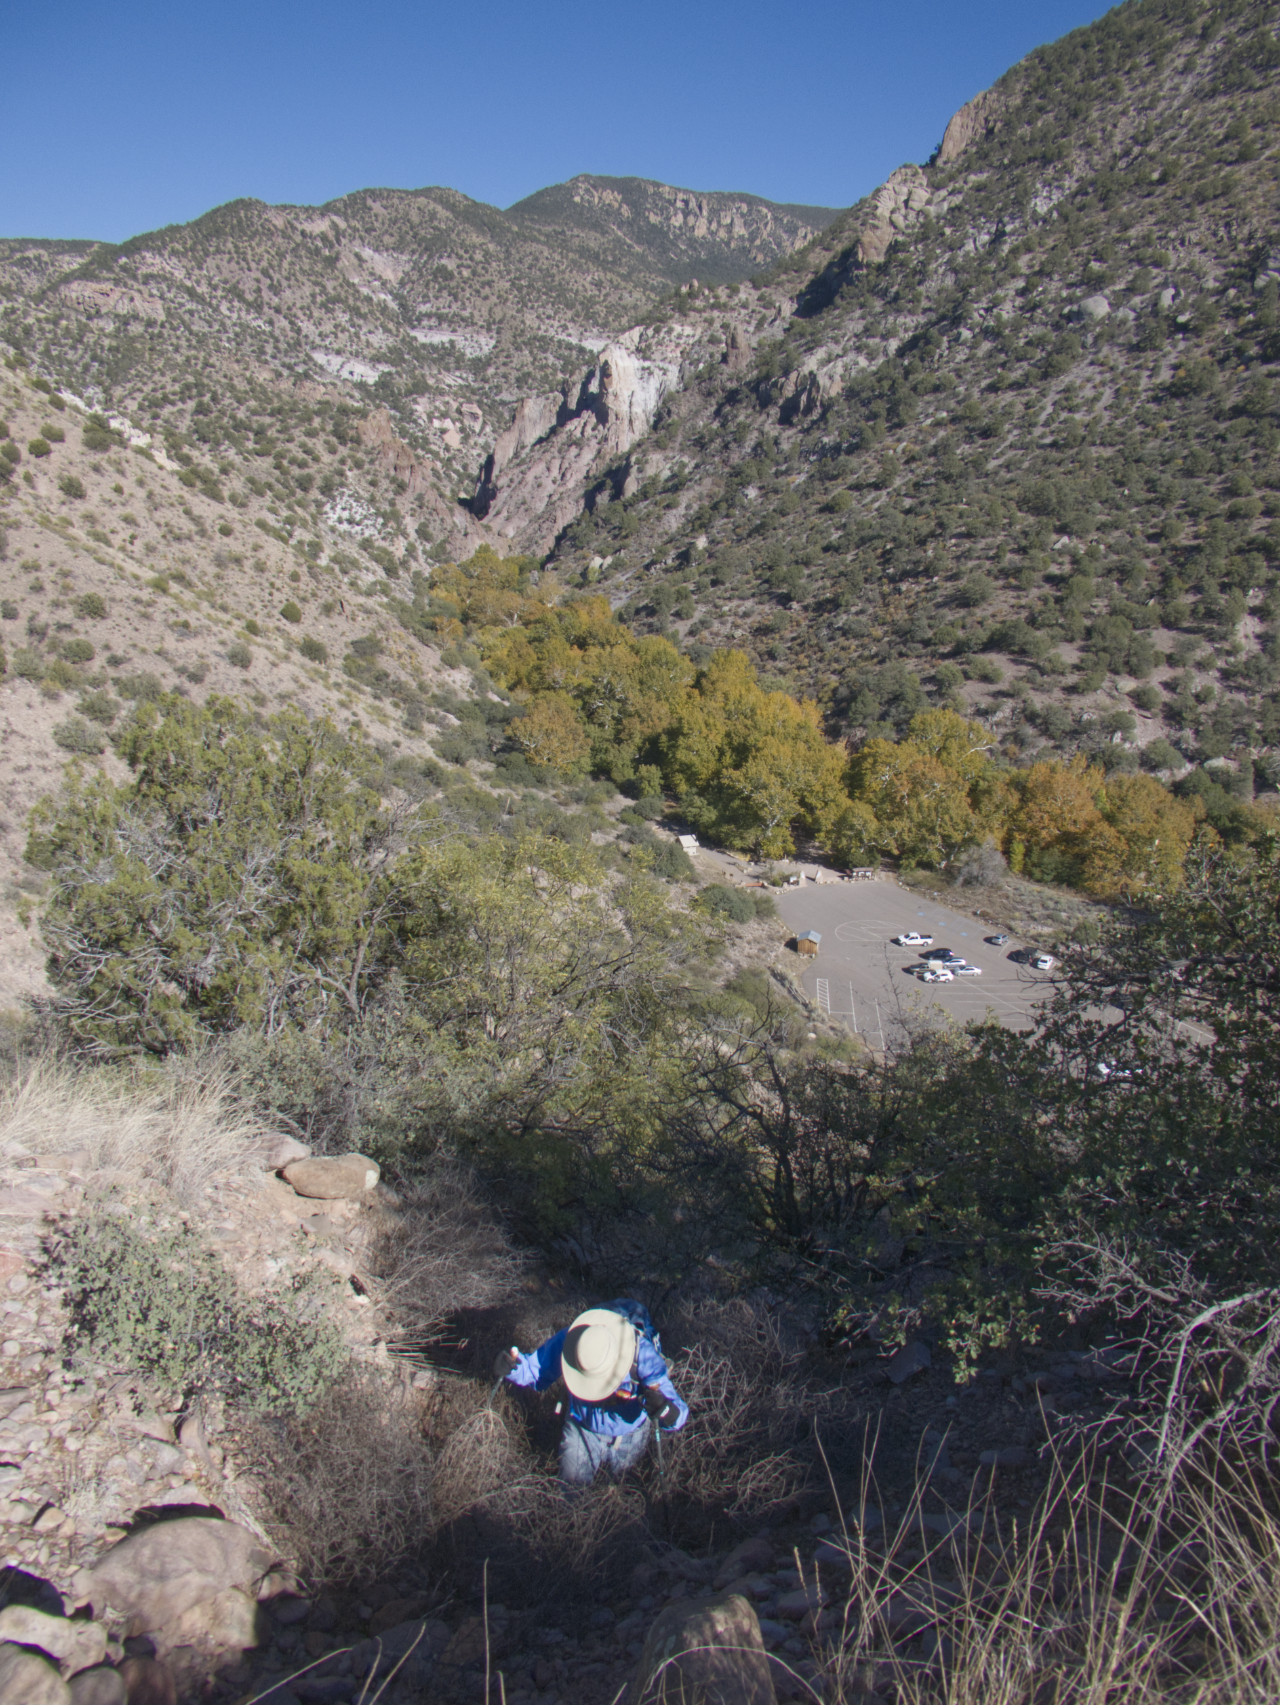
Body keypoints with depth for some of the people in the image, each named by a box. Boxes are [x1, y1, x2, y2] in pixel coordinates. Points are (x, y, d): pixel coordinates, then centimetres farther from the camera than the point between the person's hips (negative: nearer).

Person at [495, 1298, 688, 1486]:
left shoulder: (643, 1355, -42)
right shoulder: (568, 1341, -35)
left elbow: (678, 1415, -42)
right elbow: (534, 1370, -17)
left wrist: (664, 1410, -67)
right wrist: (512, 1366, -39)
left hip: (629, 1433, -1)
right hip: (584, 1428, 1)